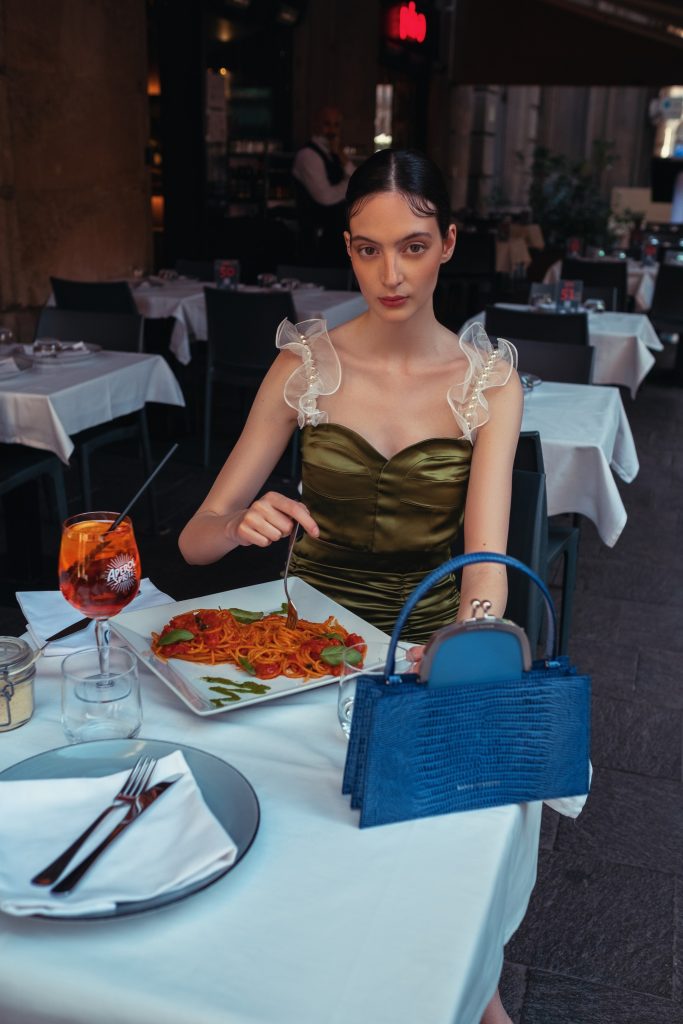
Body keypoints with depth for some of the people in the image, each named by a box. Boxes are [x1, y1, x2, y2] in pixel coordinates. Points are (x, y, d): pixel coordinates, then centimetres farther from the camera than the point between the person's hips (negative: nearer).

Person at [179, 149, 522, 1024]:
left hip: (433, 638, 0)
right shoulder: (305, 366, -3)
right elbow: (195, 539, -4)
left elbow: (484, 552, -15)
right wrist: (243, 524, -28)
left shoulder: (488, 382, -3)